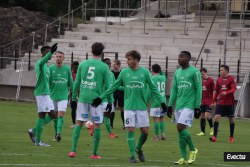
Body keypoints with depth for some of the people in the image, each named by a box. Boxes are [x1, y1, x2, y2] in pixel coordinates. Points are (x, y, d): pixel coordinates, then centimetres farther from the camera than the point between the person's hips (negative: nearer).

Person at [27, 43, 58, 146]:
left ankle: (33, 131, 15)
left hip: (46, 93, 10)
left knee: (52, 115, 8)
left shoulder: (47, 66, 19)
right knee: (42, 115, -7)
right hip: (41, 93, -10)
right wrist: (51, 52, -47)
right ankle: (38, 140, -2)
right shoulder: (39, 64, -10)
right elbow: (42, 62, -36)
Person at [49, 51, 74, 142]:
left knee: (61, 114, -15)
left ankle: (59, 133, -20)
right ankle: (56, 134, 19)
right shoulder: (50, 68, 0)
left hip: (63, 96, -1)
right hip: (53, 96, 1)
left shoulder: (67, 69, 2)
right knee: (55, 116, 8)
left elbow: (71, 83, 10)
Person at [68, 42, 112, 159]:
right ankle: (94, 154, 5)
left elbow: (77, 83, 6)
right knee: (96, 126, 4)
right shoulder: (104, 67, -2)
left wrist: (73, 98, 12)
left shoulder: (82, 64, 5)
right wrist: (109, 101, 6)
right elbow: (107, 86, -2)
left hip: (83, 98, 2)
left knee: (79, 123, 7)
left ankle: (73, 150, -2)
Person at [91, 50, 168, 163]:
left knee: (145, 131, -1)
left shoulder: (145, 72, 1)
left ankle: (138, 149, 26)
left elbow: (153, 88, 7)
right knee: (130, 130, -8)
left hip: (142, 106, 0)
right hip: (129, 106, 0)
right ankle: (132, 156, 0)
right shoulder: (124, 72, 4)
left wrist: (161, 101, 1)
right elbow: (114, 87, 10)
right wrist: (101, 98, 8)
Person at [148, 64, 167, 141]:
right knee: (162, 118, 13)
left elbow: (148, 92, -11)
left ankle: (156, 136, 1)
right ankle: (163, 134, 6)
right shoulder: (163, 78, 7)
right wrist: (161, 71, 21)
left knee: (156, 119, -1)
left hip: (155, 102, -5)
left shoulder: (151, 79, -8)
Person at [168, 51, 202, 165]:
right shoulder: (177, 72, 16)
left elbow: (198, 90, -6)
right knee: (180, 130, 3)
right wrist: (170, 104, 14)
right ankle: (184, 158, 7)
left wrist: (197, 107, -10)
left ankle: (193, 150, 2)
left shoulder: (194, 72, -5)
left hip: (189, 105, -7)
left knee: (181, 128, -18)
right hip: (178, 106, 7)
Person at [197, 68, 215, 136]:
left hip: (209, 101, -5)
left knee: (207, 115, -14)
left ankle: (211, 127, 11)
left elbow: (214, 91, -6)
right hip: (202, 102, 5)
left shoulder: (211, 80, -5)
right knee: (202, 116, 4)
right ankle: (202, 132, 7)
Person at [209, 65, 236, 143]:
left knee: (231, 120, 6)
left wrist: (226, 92, -36)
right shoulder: (219, 80, 10)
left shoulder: (232, 79, -4)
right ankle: (214, 137, -18)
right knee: (216, 117, -13)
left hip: (229, 103, -3)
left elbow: (233, 89, -17)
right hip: (220, 103, 3)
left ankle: (231, 137, 21)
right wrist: (213, 102, 16)